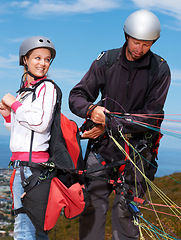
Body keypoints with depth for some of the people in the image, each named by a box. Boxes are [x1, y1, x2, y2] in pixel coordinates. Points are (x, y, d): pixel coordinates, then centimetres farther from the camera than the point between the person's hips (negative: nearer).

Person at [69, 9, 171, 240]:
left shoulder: (160, 70, -4)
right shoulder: (106, 61, 0)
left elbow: (150, 116, -9)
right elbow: (76, 96, 4)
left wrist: (108, 125, -15)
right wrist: (91, 109, -20)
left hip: (136, 149, -1)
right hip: (101, 144, 2)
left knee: (125, 211, -2)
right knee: (92, 205, -4)